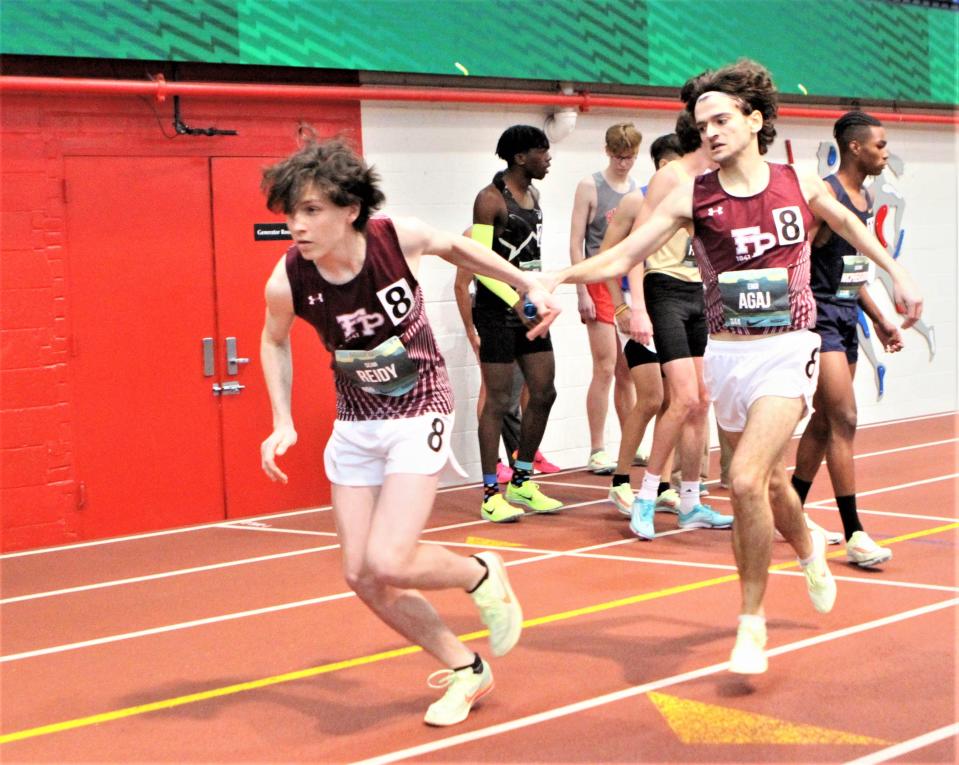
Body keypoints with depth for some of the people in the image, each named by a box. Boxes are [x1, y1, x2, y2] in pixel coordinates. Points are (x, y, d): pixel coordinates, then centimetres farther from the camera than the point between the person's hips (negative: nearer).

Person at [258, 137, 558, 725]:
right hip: (355, 424, 4)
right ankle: (467, 671, 20)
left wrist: (529, 285, 7)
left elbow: (454, 245, 3)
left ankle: (482, 574, 14)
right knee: (362, 575, 1)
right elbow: (275, 342, 7)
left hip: (420, 413, -4)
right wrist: (283, 423, -1)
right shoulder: (288, 281, -17)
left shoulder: (400, 237, -22)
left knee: (388, 563, -18)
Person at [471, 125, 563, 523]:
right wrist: (515, 300, -23)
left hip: (529, 306, 8)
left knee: (543, 393, 8)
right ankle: (491, 495, 2)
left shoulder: (532, 195, 13)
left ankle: (521, 482, 21)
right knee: (498, 401, -5)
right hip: (497, 309, -8)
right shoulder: (490, 199, -12)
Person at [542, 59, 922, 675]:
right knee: (771, 482, 15)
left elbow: (847, 223, 21)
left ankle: (752, 619, -5)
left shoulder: (800, 184, 0)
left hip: (788, 351, -2)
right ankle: (808, 546, 51)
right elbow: (622, 257, -6)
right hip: (728, 354, 2)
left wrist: (897, 272, 25)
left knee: (747, 479, -20)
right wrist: (560, 276, -21)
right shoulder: (693, 198, -3)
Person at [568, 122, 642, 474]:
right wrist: (582, 292, -11)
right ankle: (597, 452, -1)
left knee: (628, 372, 9)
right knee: (605, 369, -6)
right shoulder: (590, 186, -3)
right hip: (601, 284, -5)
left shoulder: (639, 189, 11)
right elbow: (576, 243, -5)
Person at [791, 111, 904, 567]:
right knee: (845, 421, -12)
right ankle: (854, 535, -11)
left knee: (824, 421, 13)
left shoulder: (866, 199, 13)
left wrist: (880, 320, 23)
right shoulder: (826, 195, -15)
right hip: (820, 318, -9)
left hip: (847, 319, 9)